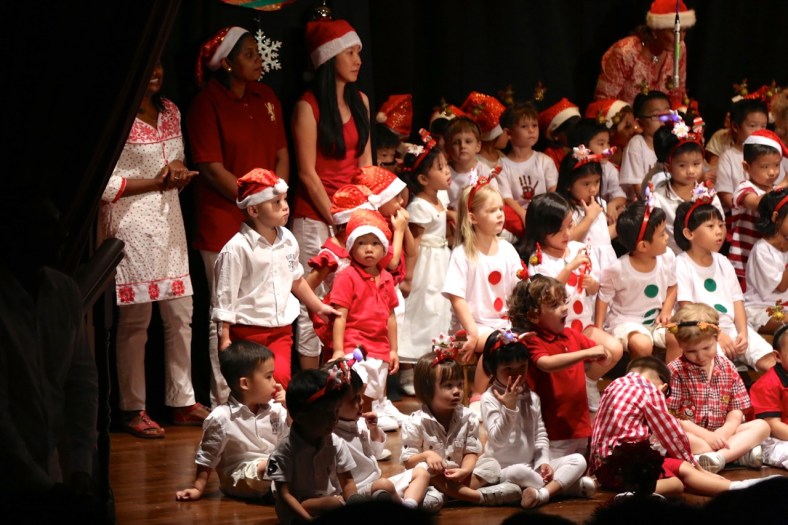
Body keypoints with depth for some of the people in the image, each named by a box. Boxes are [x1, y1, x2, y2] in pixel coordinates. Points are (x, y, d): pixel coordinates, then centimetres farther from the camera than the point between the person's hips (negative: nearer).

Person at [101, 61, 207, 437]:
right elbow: (105, 185, -14)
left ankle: (182, 402, 19)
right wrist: (155, 183, -17)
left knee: (180, 316, 9)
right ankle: (132, 409, 4)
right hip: (131, 224, -7)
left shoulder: (170, 112, 11)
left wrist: (178, 167, -1)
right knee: (136, 320, -4)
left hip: (169, 222, 7)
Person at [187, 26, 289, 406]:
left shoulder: (266, 98, 12)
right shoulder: (207, 104, -8)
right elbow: (213, 170, -12)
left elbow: (282, 156, 13)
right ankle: (224, 402, 3)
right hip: (224, 224, -6)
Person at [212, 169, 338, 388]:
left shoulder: (288, 240, 4)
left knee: (281, 379, -6)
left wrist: (318, 307, 30)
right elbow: (224, 296, -11)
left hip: (282, 330, 5)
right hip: (248, 332, -5)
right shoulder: (237, 248, -14)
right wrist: (224, 338, -13)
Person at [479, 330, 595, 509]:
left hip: (532, 466, 7)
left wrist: (543, 461, -7)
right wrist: (510, 407, -31)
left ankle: (544, 493, -31)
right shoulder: (490, 399, -10)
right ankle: (569, 485, -21)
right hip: (501, 469, -7)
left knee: (578, 460, -9)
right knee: (519, 473, -41)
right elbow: (498, 439, -19)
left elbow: (540, 435, 11)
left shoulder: (532, 398, 9)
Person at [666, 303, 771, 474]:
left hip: (720, 434, 5)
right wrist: (707, 436, -20)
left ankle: (718, 457, -36)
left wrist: (726, 431, -16)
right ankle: (740, 453, -34)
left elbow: (736, 410, 8)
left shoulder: (726, 367, 9)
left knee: (761, 426, -12)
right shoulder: (675, 370, -4)